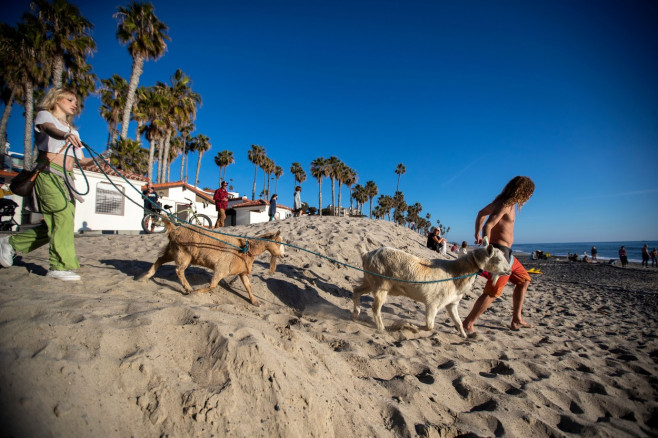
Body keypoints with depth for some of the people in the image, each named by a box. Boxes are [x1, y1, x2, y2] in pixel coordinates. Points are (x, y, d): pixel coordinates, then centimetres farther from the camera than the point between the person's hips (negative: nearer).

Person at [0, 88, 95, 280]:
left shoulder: (73, 131, 28)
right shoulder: (44, 115, 11)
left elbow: (79, 160, 18)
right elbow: (49, 128, -16)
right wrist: (65, 135, -38)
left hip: (66, 177, 7)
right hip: (48, 172, -7)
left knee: (54, 224, 3)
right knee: (63, 215, -19)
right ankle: (60, 266, -17)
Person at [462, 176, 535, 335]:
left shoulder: (506, 202, 13)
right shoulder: (505, 205, -16)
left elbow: (481, 213, 24)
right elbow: (487, 226, -27)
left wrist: (477, 234, 25)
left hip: (506, 251, 11)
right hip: (499, 251, -11)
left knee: (524, 281, 23)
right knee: (492, 292, -10)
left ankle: (516, 320, 30)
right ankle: (468, 324, -3)